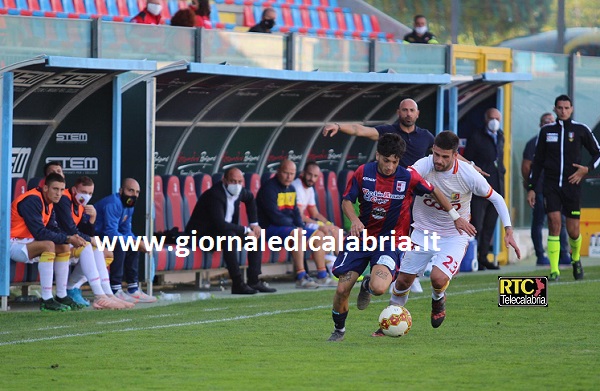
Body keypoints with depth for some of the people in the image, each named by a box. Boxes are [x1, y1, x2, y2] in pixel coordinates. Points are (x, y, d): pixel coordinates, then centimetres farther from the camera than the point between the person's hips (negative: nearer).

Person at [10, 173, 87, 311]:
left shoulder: (49, 203, 10)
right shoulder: (32, 200, -21)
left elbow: (54, 230, 7)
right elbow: (39, 233, -26)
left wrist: (71, 238, -12)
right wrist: (67, 239, -21)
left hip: (27, 243, 10)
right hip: (13, 244, -10)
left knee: (63, 247, 5)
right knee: (49, 245, -31)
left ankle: (61, 296, 6)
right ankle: (46, 301, -33)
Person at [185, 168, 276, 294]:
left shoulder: (238, 191, -1)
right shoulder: (215, 195, -27)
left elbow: (250, 199, 25)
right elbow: (221, 225, -35)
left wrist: (254, 224, 14)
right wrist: (246, 230, -26)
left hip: (225, 231, 9)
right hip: (201, 235, -9)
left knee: (256, 236, 2)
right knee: (229, 236, -35)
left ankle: (254, 281, 0)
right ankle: (237, 284, -33)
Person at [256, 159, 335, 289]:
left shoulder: (290, 188, 14)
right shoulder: (269, 188, -15)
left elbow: (295, 211, 18)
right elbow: (275, 216, -21)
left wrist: (301, 226, -2)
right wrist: (296, 227, -13)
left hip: (289, 226, 10)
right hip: (270, 228, -10)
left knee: (318, 235, 7)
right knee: (297, 233, -36)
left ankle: (322, 276, 9)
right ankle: (301, 277, -39)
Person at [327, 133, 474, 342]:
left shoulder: (408, 177, -11)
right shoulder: (363, 173, -7)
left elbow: (433, 192, 5)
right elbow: (347, 201, 2)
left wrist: (456, 217, 9)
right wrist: (355, 220, -19)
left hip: (390, 241, -2)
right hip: (362, 236, 2)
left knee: (379, 288, -28)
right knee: (342, 289, -8)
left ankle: (368, 285, 12)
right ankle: (339, 330, 23)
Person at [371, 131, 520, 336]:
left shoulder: (469, 175, -19)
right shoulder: (425, 165, -19)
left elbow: (496, 198, -5)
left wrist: (508, 231, -10)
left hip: (454, 236, -2)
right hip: (422, 232, 2)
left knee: (438, 278, -24)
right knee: (403, 280, 6)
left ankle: (438, 300, 13)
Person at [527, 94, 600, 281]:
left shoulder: (581, 130, 2)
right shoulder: (546, 131, 6)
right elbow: (537, 161, 12)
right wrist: (531, 187, 7)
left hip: (572, 185, -1)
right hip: (551, 186, 1)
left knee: (573, 231, -1)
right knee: (554, 222, -16)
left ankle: (576, 259, 32)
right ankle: (554, 270, -14)